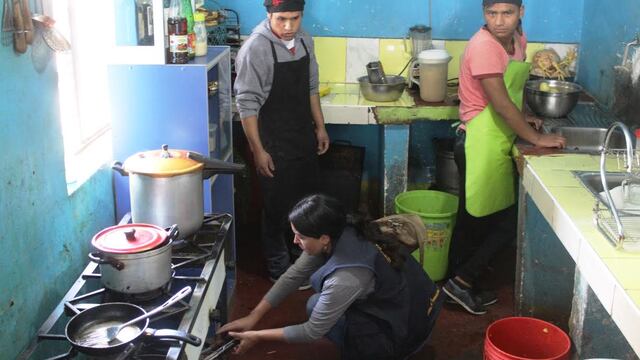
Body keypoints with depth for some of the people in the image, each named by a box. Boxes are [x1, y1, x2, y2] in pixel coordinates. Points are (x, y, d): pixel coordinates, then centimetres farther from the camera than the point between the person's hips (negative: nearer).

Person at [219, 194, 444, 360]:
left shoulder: (347, 277, -34)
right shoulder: (342, 236, -11)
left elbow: (313, 331, -21)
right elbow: (294, 274, -1)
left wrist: (258, 337, -10)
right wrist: (253, 316, 1)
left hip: (407, 328, -8)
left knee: (316, 307, -7)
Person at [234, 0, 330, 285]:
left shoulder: (304, 40, 1)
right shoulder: (256, 49, -21)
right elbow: (247, 104, -19)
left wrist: (320, 127, 13)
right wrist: (258, 150, -19)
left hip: (304, 138, 7)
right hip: (274, 145, -7)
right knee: (278, 208, 6)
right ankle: (280, 269, 23)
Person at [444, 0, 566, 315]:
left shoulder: (517, 39, 7)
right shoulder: (484, 46, -20)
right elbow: (500, 103, -22)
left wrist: (521, 118, 5)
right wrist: (536, 139, -17)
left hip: (497, 142, 9)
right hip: (480, 144, -8)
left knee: (474, 220, 16)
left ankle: (462, 288, 28)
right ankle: (461, 281, 12)